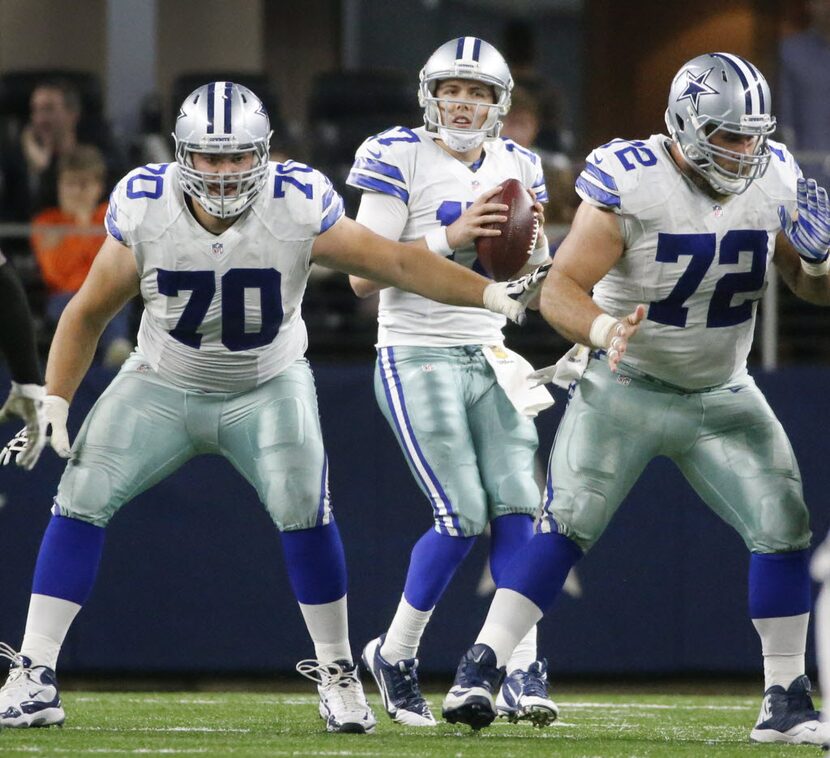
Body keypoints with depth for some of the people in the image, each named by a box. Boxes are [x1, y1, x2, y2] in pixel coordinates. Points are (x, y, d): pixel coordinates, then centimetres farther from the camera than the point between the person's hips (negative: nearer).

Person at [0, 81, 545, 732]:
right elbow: (89, 313, -5)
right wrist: (54, 402, -10)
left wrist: (491, 294, -25)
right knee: (80, 500, -11)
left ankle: (337, 674, -3)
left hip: (267, 388, -1)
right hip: (163, 385, 1)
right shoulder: (143, 209, -18)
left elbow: (397, 261, -15)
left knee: (304, 509, -21)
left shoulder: (299, 208, -22)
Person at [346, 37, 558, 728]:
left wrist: (533, 237, -5)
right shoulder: (400, 160, -8)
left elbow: (531, 277, 18)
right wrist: (449, 238, -22)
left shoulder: (516, 167, 9)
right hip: (417, 358, -6)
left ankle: (522, 673, -8)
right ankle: (395, 656, 7)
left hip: (487, 358, 6)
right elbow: (363, 275, -13)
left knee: (517, 504, -8)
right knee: (463, 517, -12)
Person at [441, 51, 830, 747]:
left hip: (722, 396, 4)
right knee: (567, 524, -17)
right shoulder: (630, 185, -21)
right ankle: (479, 671, -14)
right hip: (626, 389, -4)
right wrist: (604, 331, -44)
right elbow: (560, 291, -23)